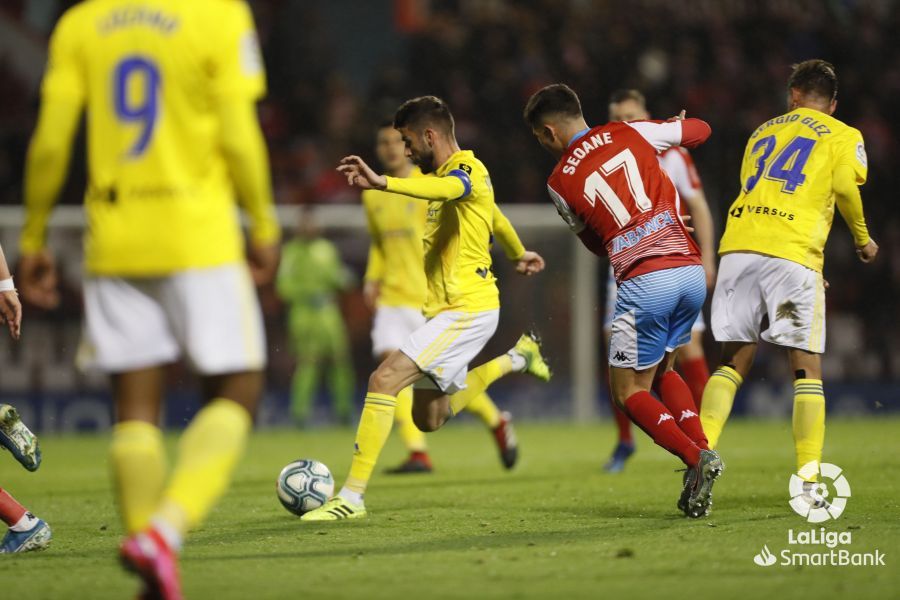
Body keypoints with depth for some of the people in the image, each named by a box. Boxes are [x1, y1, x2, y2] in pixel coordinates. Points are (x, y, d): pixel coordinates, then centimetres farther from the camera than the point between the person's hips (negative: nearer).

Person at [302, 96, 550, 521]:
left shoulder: (467, 169, -15)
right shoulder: (444, 173, 16)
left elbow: (449, 189, -42)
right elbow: (493, 213, 35)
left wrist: (382, 183, -58)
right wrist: (517, 254, 54)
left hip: (467, 308, -10)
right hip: (447, 309, 10)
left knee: (385, 379, -21)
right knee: (428, 418, 17)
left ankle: (352, 497, -22)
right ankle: (515, 359, 35)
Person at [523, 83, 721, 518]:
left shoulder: (559, 182, 5)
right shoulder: (632, 134, 10)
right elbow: (700, 130, 25)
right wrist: (667, 140, 43)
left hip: (644, 281, -5)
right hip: (692, 270, 5)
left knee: (630, 392, 8)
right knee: (661, 370, 25)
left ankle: (695, 457, -13)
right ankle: (701, 448, 6)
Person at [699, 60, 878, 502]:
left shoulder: (762, 133, 26)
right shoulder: (843, 137, 13)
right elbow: (846, 188, -6)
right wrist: (862, 238, 11)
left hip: (739, 245, 4)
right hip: (793, 252, -4)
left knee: (733, 361, 9)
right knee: (806, 367, 2)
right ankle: (808, 480, -6)